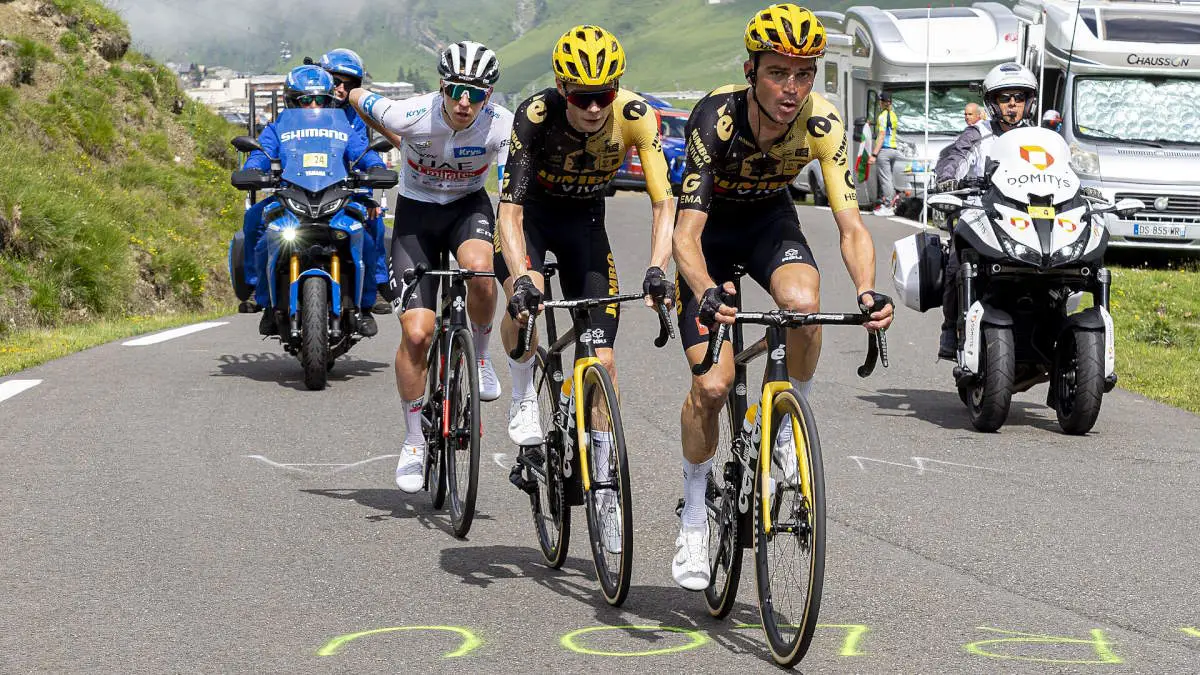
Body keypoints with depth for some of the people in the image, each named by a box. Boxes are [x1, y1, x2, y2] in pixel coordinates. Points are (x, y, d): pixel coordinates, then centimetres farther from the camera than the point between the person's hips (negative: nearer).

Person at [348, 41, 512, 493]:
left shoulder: (502, 126, -22)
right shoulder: (411, 115, -25)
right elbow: (357, 98, -4)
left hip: (468, 206, 1)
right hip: (417, 211, -1)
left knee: (479, 270, -36)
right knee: (416, 333, -12)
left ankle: (479, 356, -4)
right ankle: (414, 441, 9)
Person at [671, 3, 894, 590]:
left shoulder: (823, 124, -25)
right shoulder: (715, 118, -33)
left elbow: (850, 224, -27)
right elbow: (687, 232, -37)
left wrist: (868, 292, -47)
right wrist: (706, 294, -57)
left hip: (771, 221, 2)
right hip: (712, 228, -2)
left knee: (803, 303, -33)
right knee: (712, 383, -14)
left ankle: (789, 428, -8)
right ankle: (694, 518, 7)